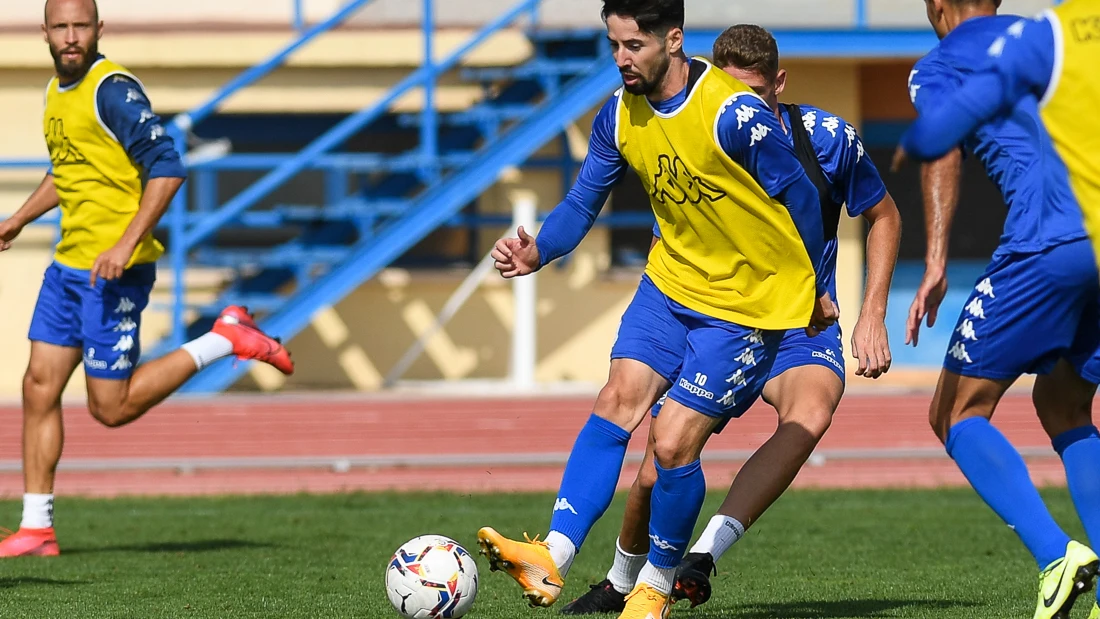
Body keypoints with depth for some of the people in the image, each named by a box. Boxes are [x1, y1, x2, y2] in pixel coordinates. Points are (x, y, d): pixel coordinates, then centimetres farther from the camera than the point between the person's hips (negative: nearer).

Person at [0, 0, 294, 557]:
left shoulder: (113, 90, -16)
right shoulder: (57, 91, 12)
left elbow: (167, 169, -21)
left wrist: (126, 244, -27)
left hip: (114, 270, -8)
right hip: (70, 262, 8)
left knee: (110, 408, -4)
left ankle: (226, 339, 7)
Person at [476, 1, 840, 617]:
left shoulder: (734, 113, -23)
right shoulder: (620, 118, -2)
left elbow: (800, 196, -12)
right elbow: (582, 203, 5)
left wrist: (820, 290, -1)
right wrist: (538, 252, -16)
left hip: (749, 304, -6)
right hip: (672, 282, 6)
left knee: (673, 446, -10)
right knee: (618, 400, -13)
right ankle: (552, 558, -19)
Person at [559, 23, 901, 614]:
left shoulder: (826, 138, -11)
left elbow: (883, 217, 6)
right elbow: (666, 245, 5)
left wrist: (872, 315, -2)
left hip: (802, 328, -1)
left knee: (809, 417, -36)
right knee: (657, 475, -8)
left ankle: (703, 556, -39)